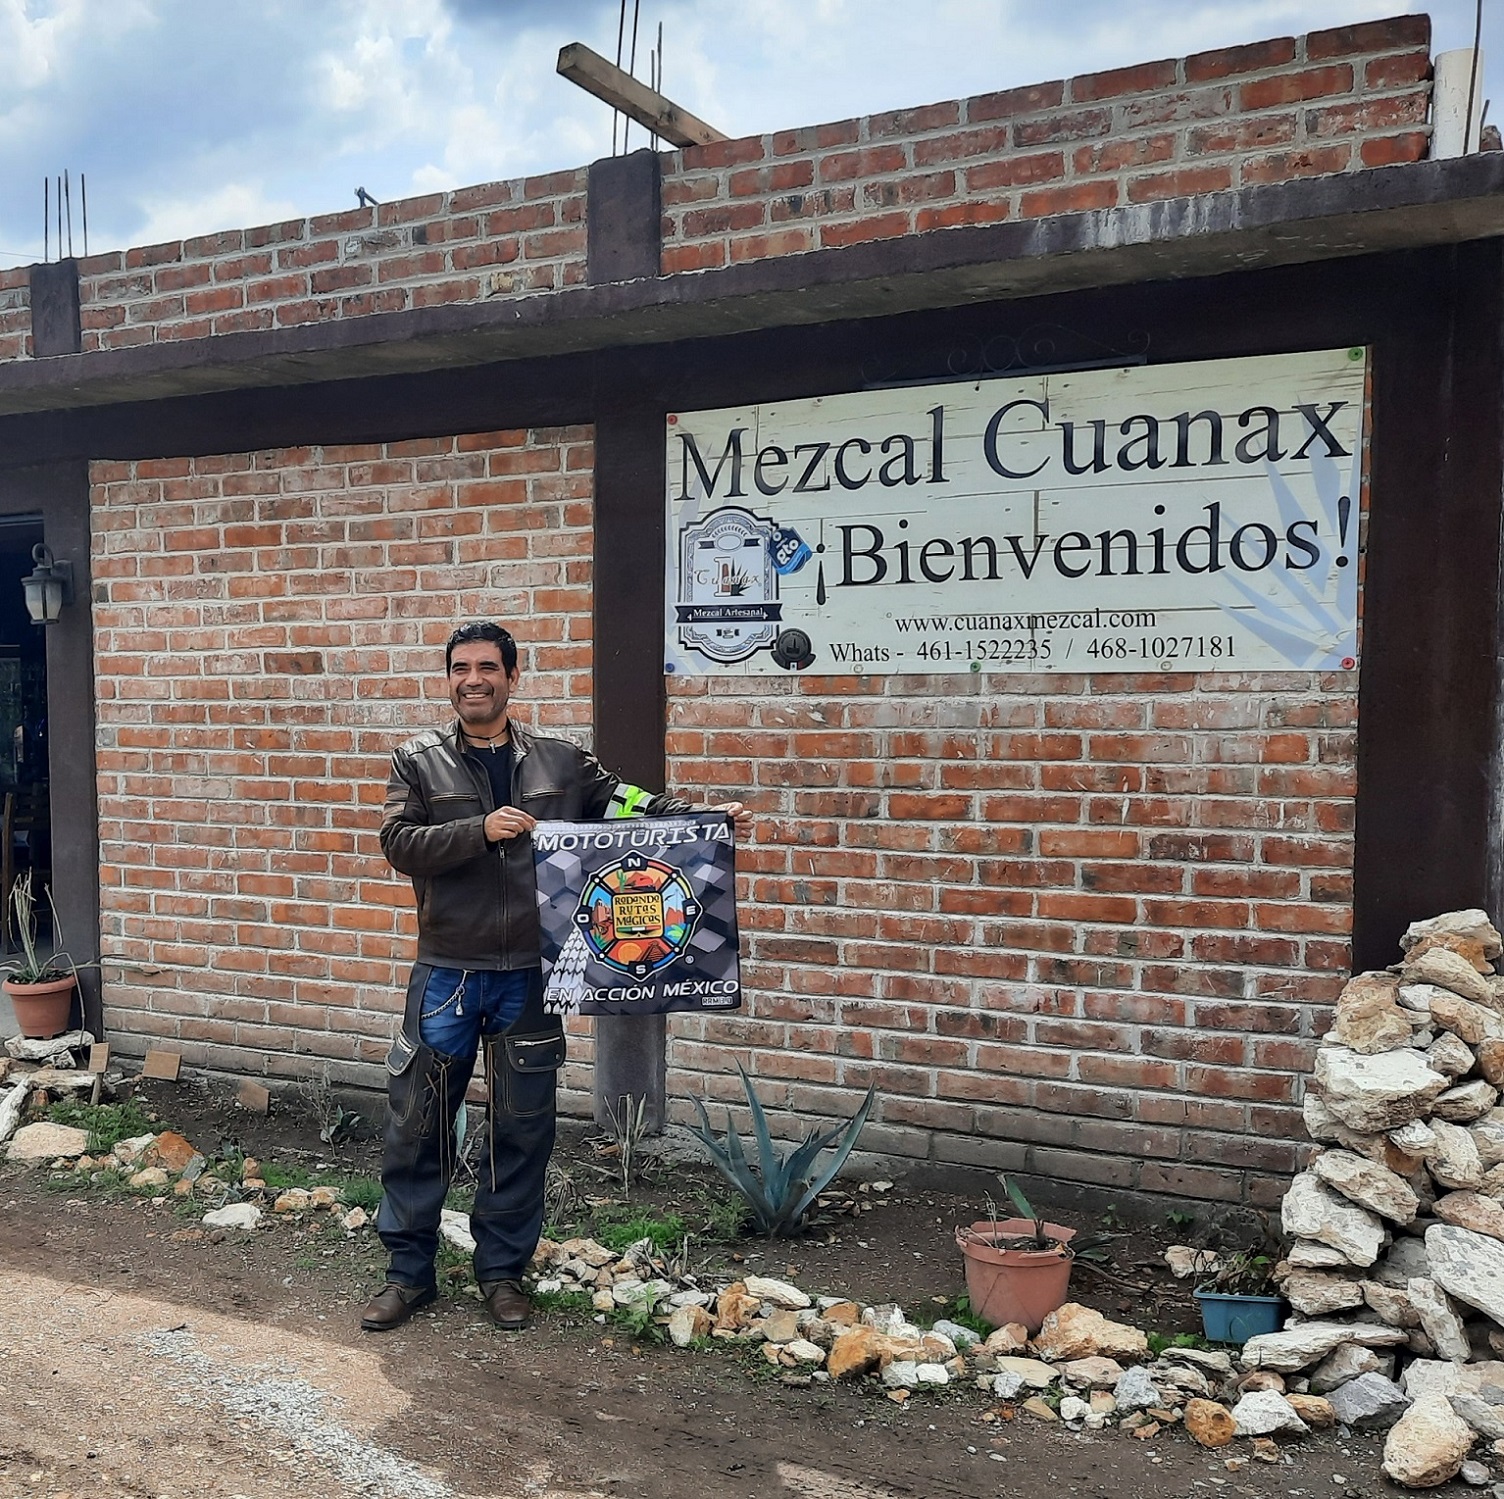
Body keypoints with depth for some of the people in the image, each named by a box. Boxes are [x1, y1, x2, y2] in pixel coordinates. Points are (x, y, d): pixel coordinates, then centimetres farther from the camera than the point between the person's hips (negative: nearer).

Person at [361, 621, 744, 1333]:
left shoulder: (559, 760, 6)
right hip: (446, 973, -1)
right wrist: (481, 830, -20)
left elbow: (627, 801, 9)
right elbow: (398, 842, -7)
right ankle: (408, 1271, 23)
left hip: (529, 975, 1)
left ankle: (503, 1269, 25)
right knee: (416, 1125, 6)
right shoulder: (419, 760, 3)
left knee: (522, 1128, 9)